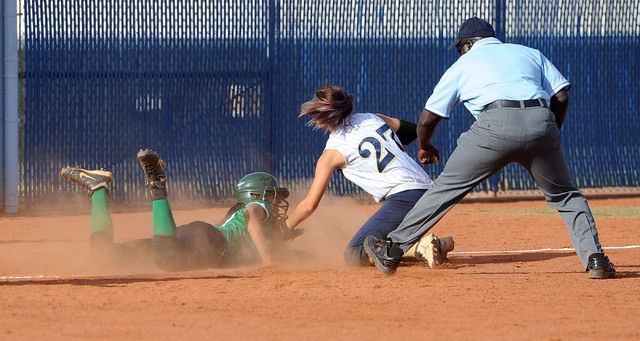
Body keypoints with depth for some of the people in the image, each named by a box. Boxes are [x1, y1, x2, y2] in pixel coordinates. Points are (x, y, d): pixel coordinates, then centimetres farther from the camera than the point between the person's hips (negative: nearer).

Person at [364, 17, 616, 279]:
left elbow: (427, 120, 25)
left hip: (496, 125, -2)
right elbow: (561, 97, 18)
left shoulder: (462, 65, 25)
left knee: (447, 188, 9)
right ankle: (595, 259, 3)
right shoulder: (530, 53, 31)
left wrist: (425, 148, 44)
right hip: (541, 124, 2)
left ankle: (392, 252, 11)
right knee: (564, 195, 19)